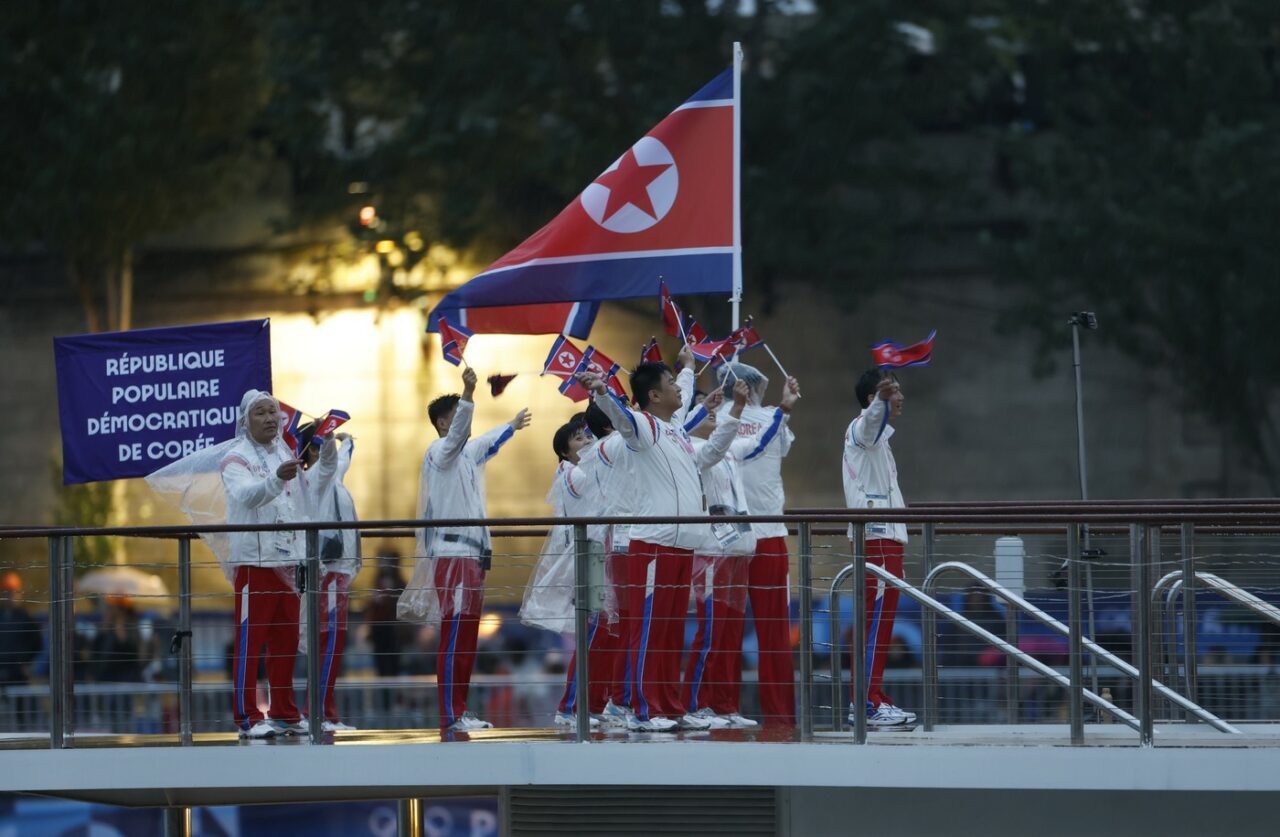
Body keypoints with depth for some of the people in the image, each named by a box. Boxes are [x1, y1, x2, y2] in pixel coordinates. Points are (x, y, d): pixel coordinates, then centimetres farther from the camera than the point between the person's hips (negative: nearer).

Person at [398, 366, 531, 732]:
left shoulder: (466, 454, 22)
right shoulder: (439, 452, -5)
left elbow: (488, 443, 43)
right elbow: (456, 435, -27)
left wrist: (512, 426, 61)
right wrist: (467, 395, -42)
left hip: (471, 553, 10)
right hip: (451, 554, -10)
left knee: (467, 637, 9)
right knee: (454, 636, -13)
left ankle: (459, 710, 11)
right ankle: (451, 716, -16)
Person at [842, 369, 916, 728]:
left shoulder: (877, 434, 23)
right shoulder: (863, 427, -8)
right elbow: (873, 416, -32)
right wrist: (881, 398, -53)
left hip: (885, 535, 10)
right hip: (876, 536, -10)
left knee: (877, 621, 10)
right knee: (875, 620, -13)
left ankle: (869, 701, 12)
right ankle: (867, 703, -17)